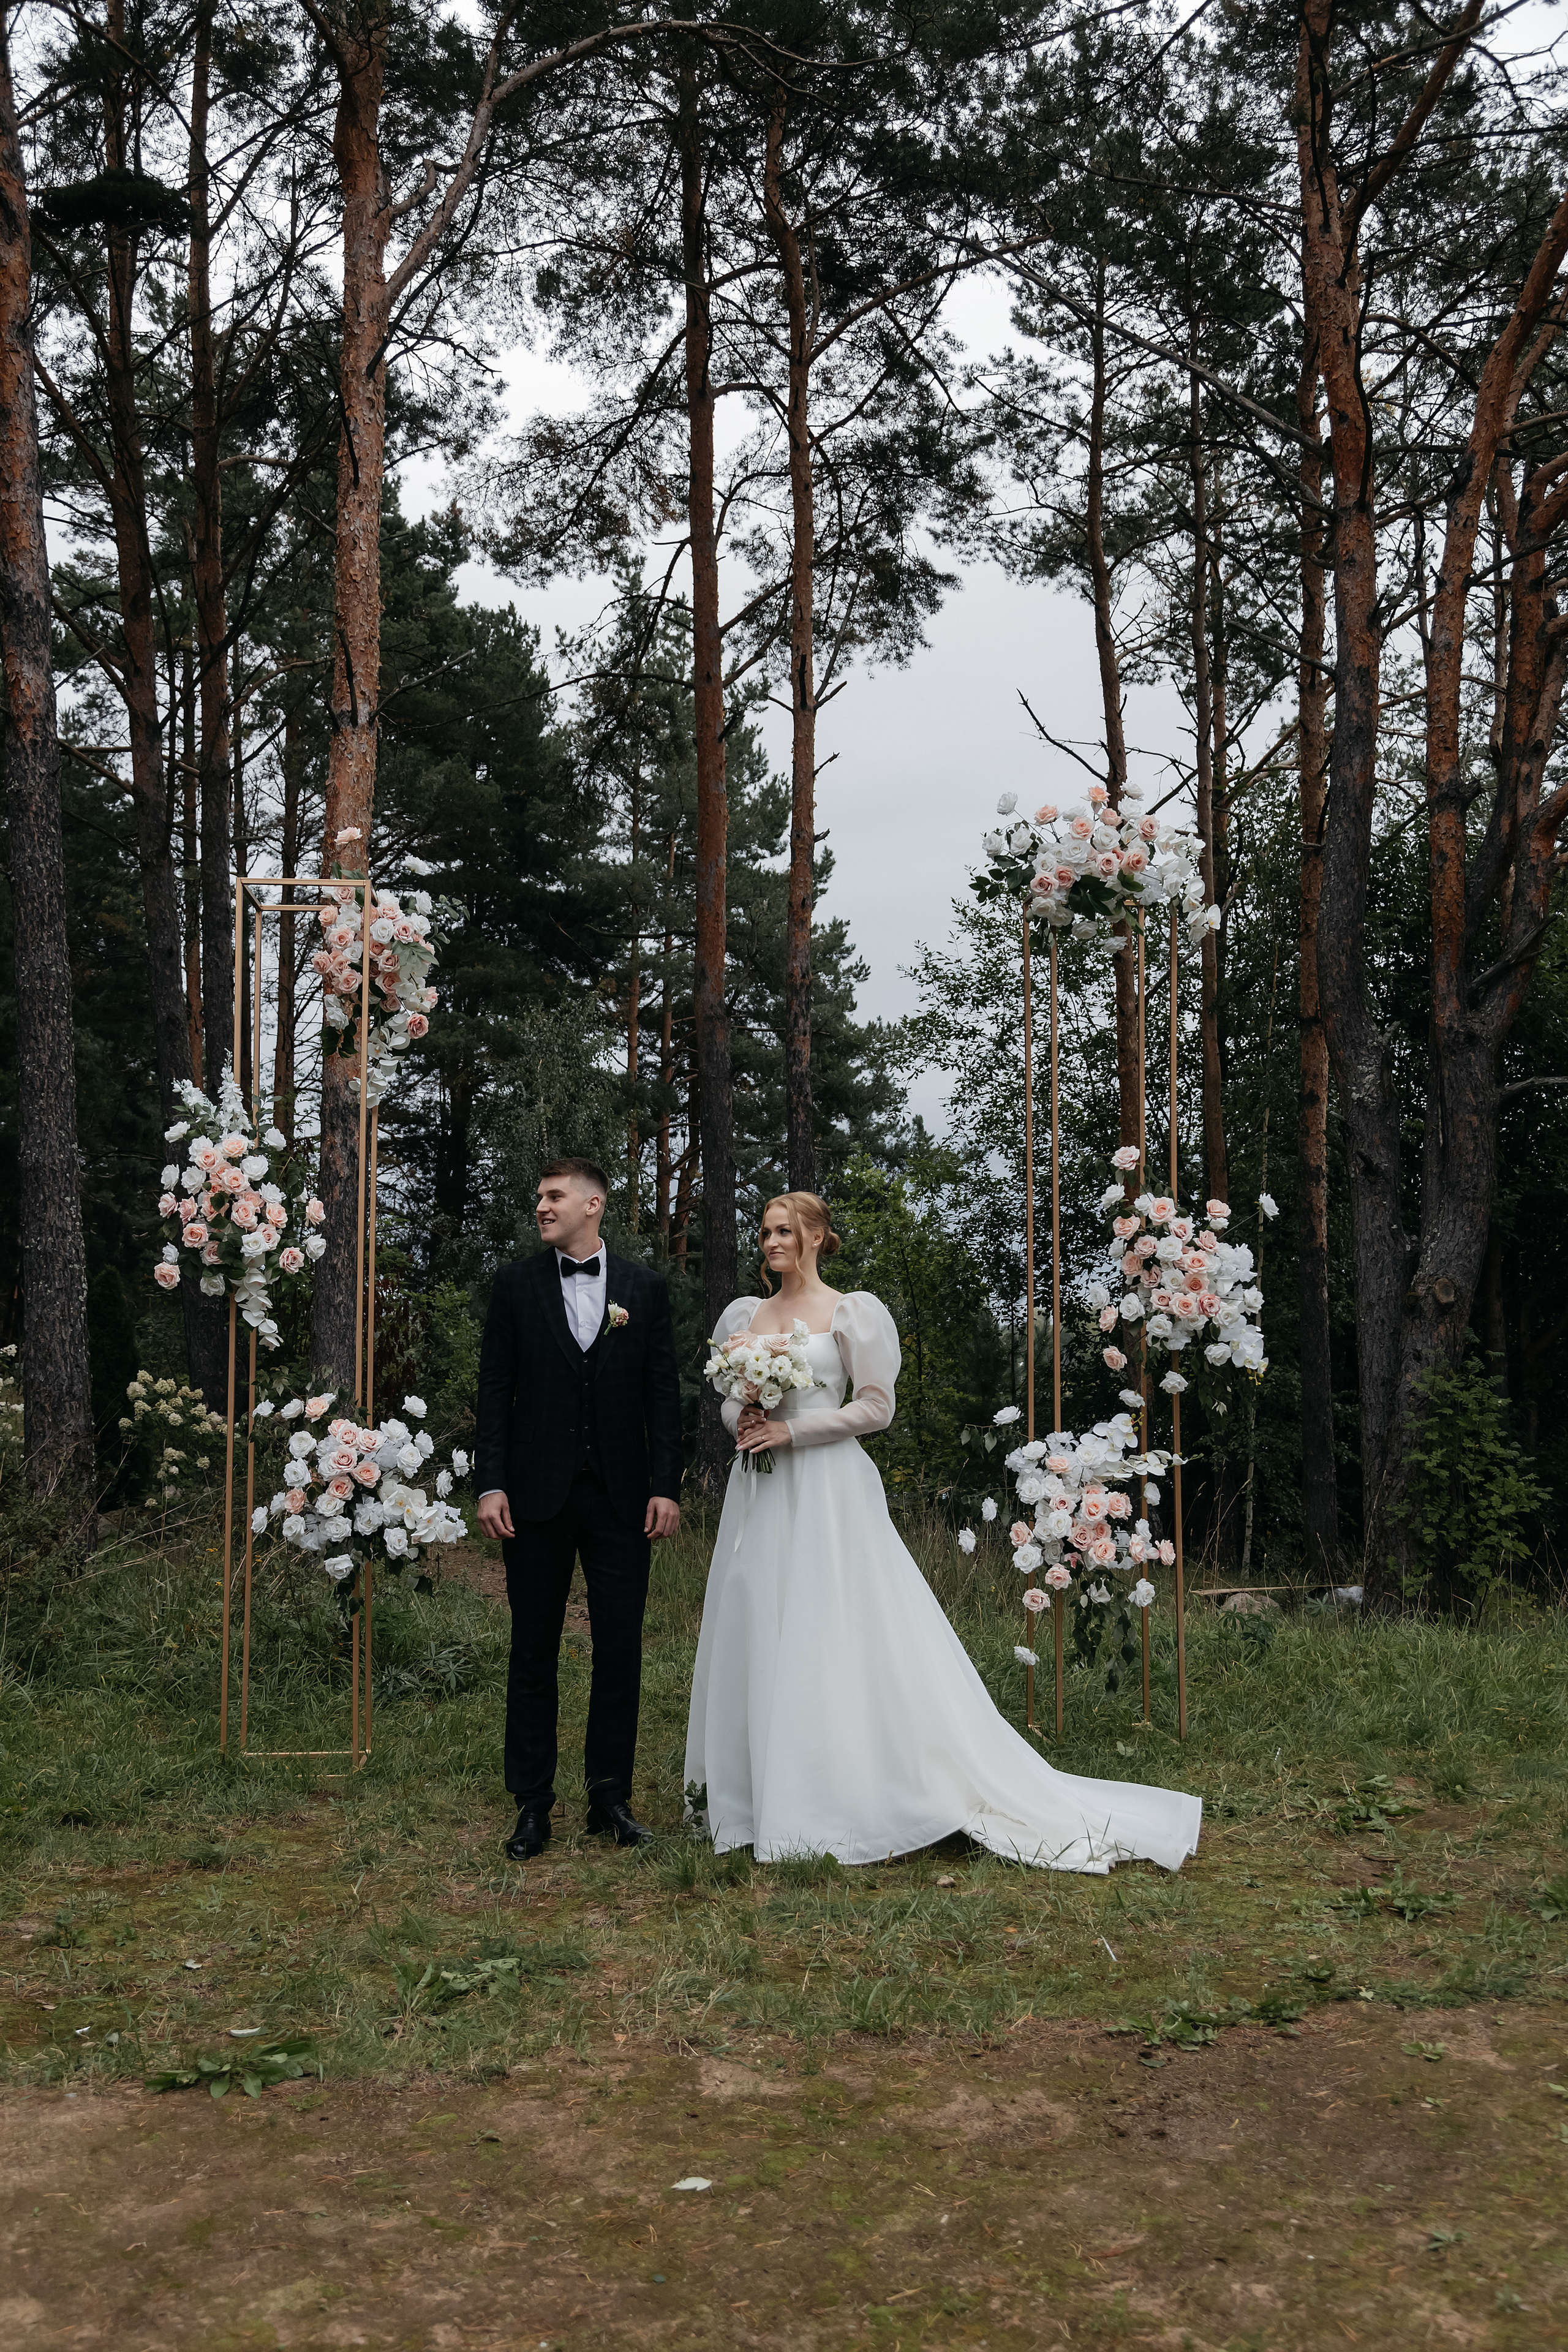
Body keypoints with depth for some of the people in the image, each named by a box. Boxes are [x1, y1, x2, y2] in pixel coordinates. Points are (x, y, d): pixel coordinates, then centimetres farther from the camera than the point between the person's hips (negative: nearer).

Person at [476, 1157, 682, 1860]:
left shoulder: (645, 1289, 5)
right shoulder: (516, 1285, 4)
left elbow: (664, 1394, 5)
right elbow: (495, 1391, 2)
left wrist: (666, 1486, -3)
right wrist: (490, 1484, -6)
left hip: (621, 1497, 0)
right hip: (536, 1495, 0)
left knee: (620, 1650, 4)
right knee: (533, 1651, 5)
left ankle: (611, 1796, 17)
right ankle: (533, 1806, 13)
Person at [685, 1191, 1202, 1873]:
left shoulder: (851, 1313, -3)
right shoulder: (746, 1315, 14)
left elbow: (876, 1407, -7)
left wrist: (793, 1431, -13)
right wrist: (743, 1420, -4)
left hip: (828, 1491, -6)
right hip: (761, 1493, 6)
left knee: (840, 1636, -7)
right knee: (755, 1633, 5)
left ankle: (863, 1801, -2)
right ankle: (761, 1796, 14)